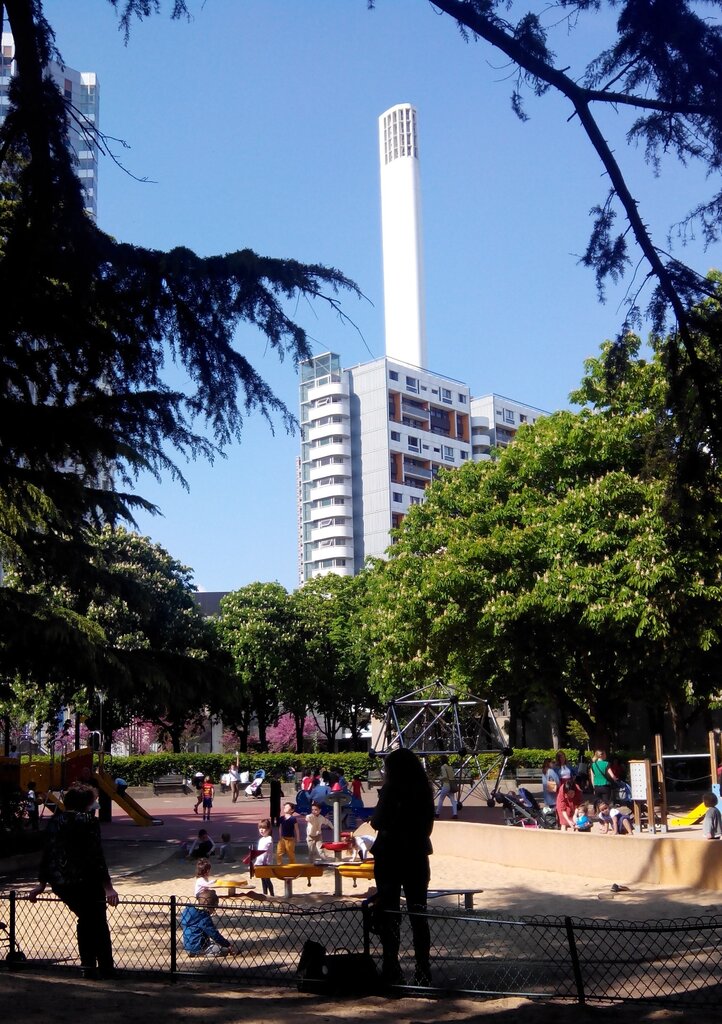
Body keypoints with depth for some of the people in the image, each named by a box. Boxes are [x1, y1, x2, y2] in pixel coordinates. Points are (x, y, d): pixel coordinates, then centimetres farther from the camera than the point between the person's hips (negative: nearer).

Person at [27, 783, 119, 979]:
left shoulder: (55, 821, 9)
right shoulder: (88, 821, -9)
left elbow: (47, 853, 13)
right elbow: (96, 856, -14)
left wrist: (42, 883, 21)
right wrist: (108, 887, -15)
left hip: (59, 883, 6)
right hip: (85, 882, -6)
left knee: (86, 920, 23)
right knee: (98, 923, 9)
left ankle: (88, 965, 21)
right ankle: (105, 968, 9)